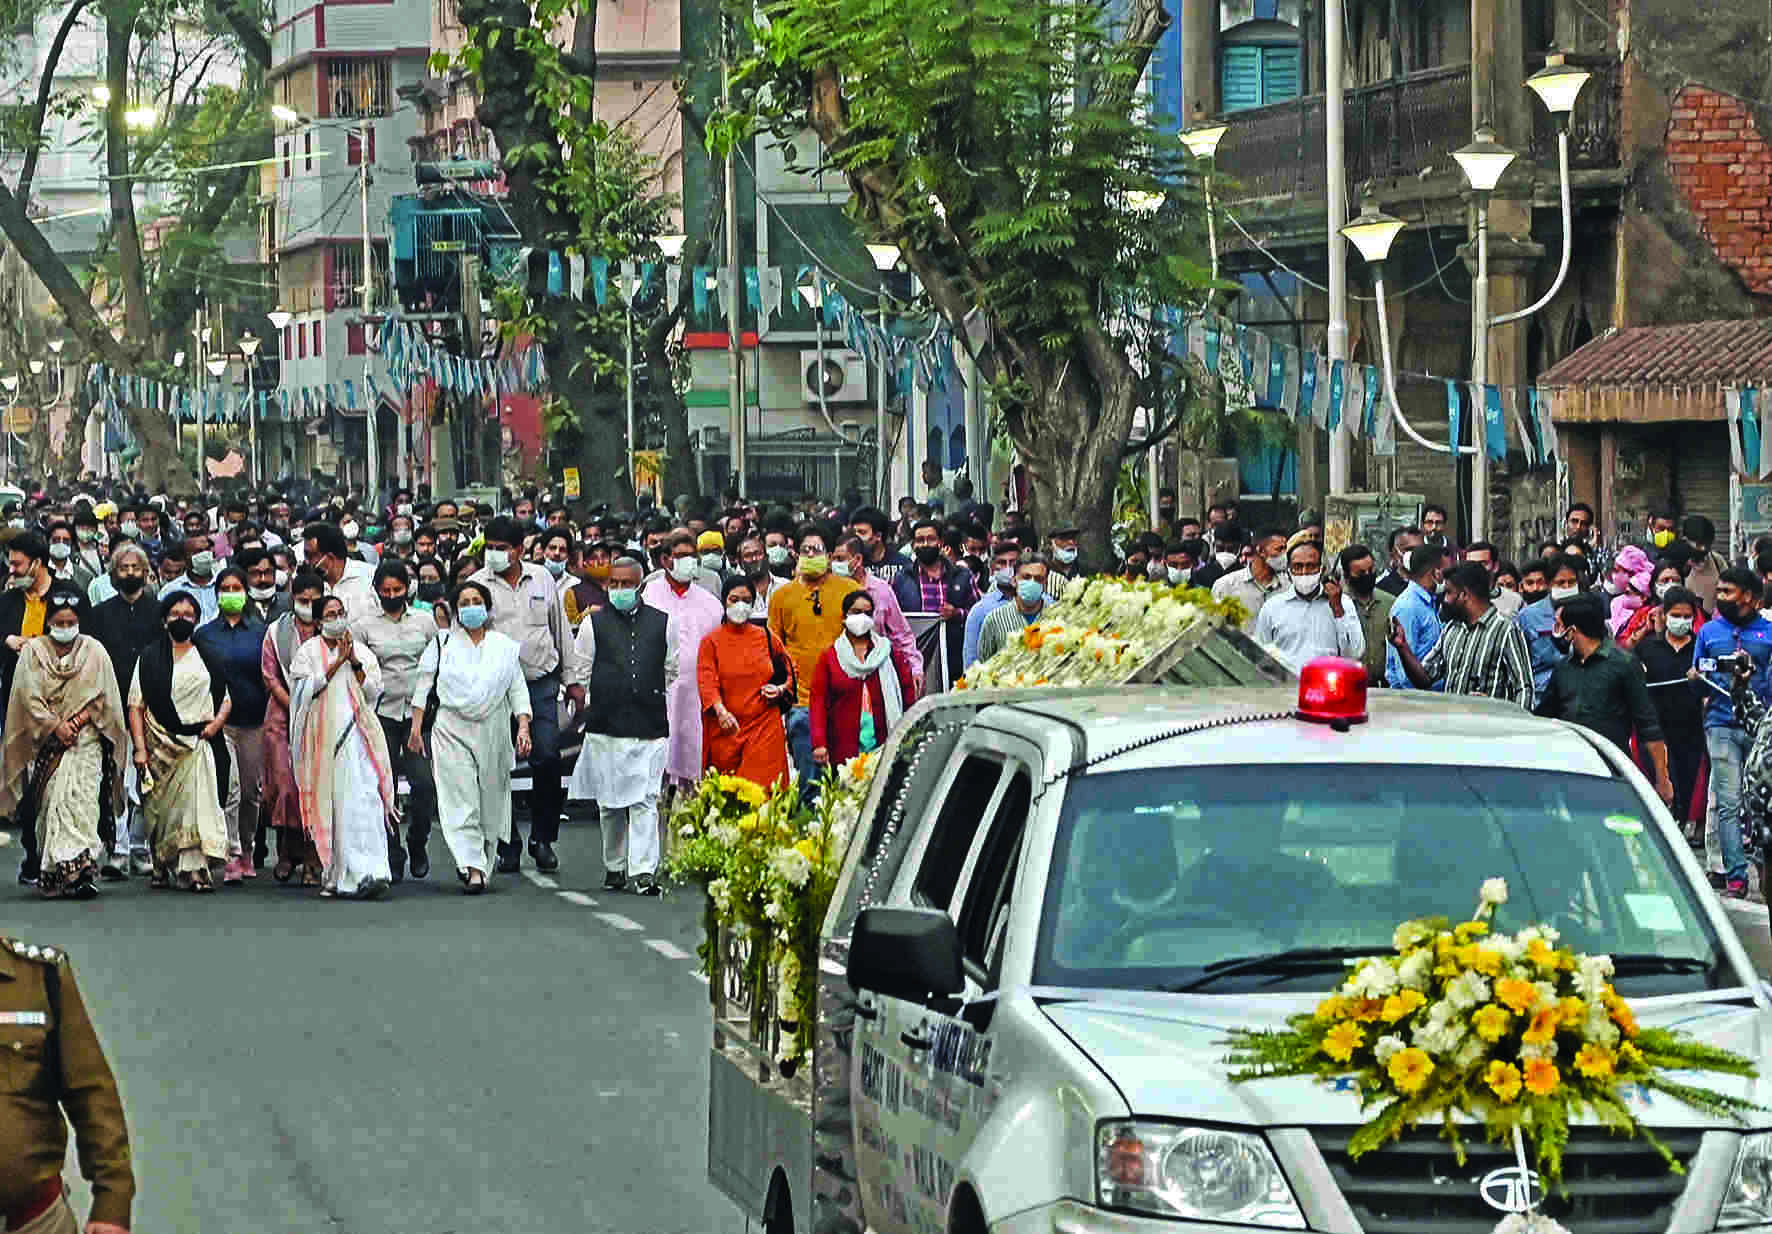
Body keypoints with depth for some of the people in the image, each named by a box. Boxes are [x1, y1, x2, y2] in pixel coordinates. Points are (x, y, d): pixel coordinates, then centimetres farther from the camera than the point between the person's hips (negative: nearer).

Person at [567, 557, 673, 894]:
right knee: (610, 802, 5)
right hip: (606, 727, 0)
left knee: (645, 800, -7)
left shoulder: (662, 623, 8)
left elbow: (671, 670, 17)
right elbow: (581, 670, 10)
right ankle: (614, 867, 19)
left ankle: (643, 871, -10)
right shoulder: (594, 623, 5)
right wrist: (596, 705, 7)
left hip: (650, 725, 0)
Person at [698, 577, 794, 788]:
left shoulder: (766, 638, 10)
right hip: (727, 730, 0)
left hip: (765, 727, 0)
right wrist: (721, 711, -26)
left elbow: (790, 671, 22)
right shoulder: (711, 642, 5)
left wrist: (781, 689, 0)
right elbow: (706, 681, -8)